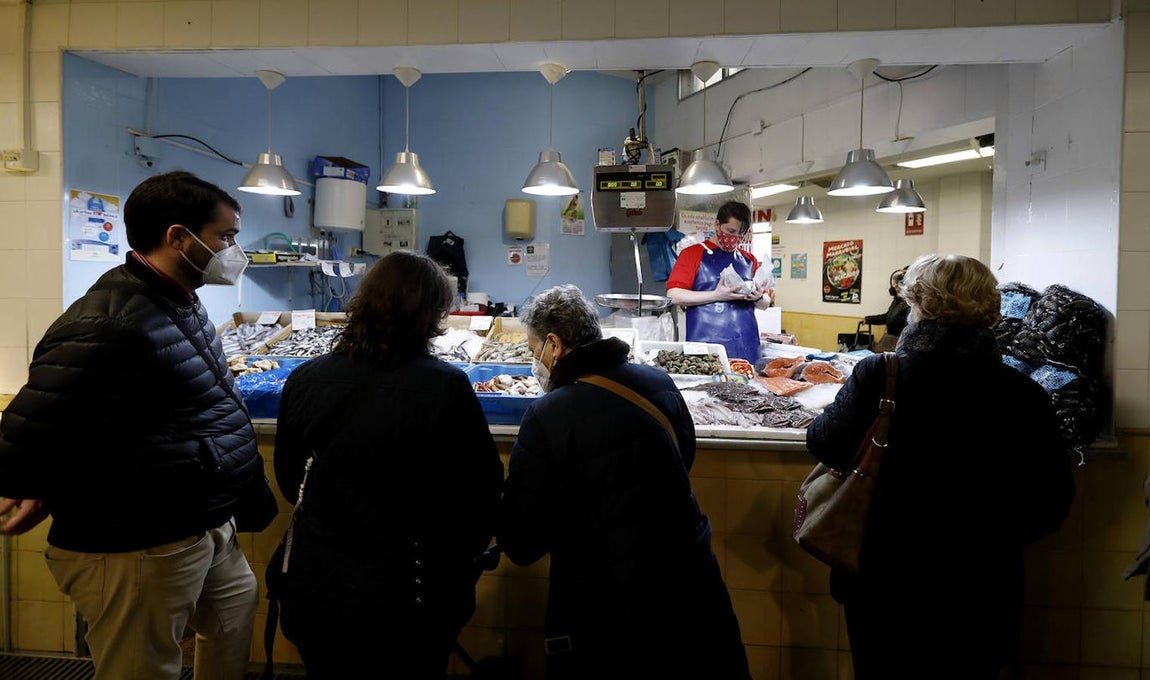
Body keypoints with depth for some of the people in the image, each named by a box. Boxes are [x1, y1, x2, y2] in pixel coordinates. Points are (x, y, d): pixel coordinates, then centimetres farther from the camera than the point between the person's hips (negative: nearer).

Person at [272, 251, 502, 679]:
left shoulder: (304, 380, -8)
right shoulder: (446, 388, -21)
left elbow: (289, 482, 7)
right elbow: (482, 494, -12)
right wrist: (459, 555, 8)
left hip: (314, 594, 4)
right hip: (409, 601, -3)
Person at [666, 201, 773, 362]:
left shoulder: (749, 260, 18)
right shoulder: (693, 254, 4)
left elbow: (765, 304, 24)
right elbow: (673, 296, -8)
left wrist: (759, 297, 0)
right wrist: (716, 295, -15)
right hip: (705, 343, -4)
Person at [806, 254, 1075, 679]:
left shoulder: (878, 374, -19)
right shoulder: (1025, 396, -12)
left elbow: (825, 444, -6)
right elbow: (1050, 508, -3)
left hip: (883, 586, -1)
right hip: (981, 596, 1)